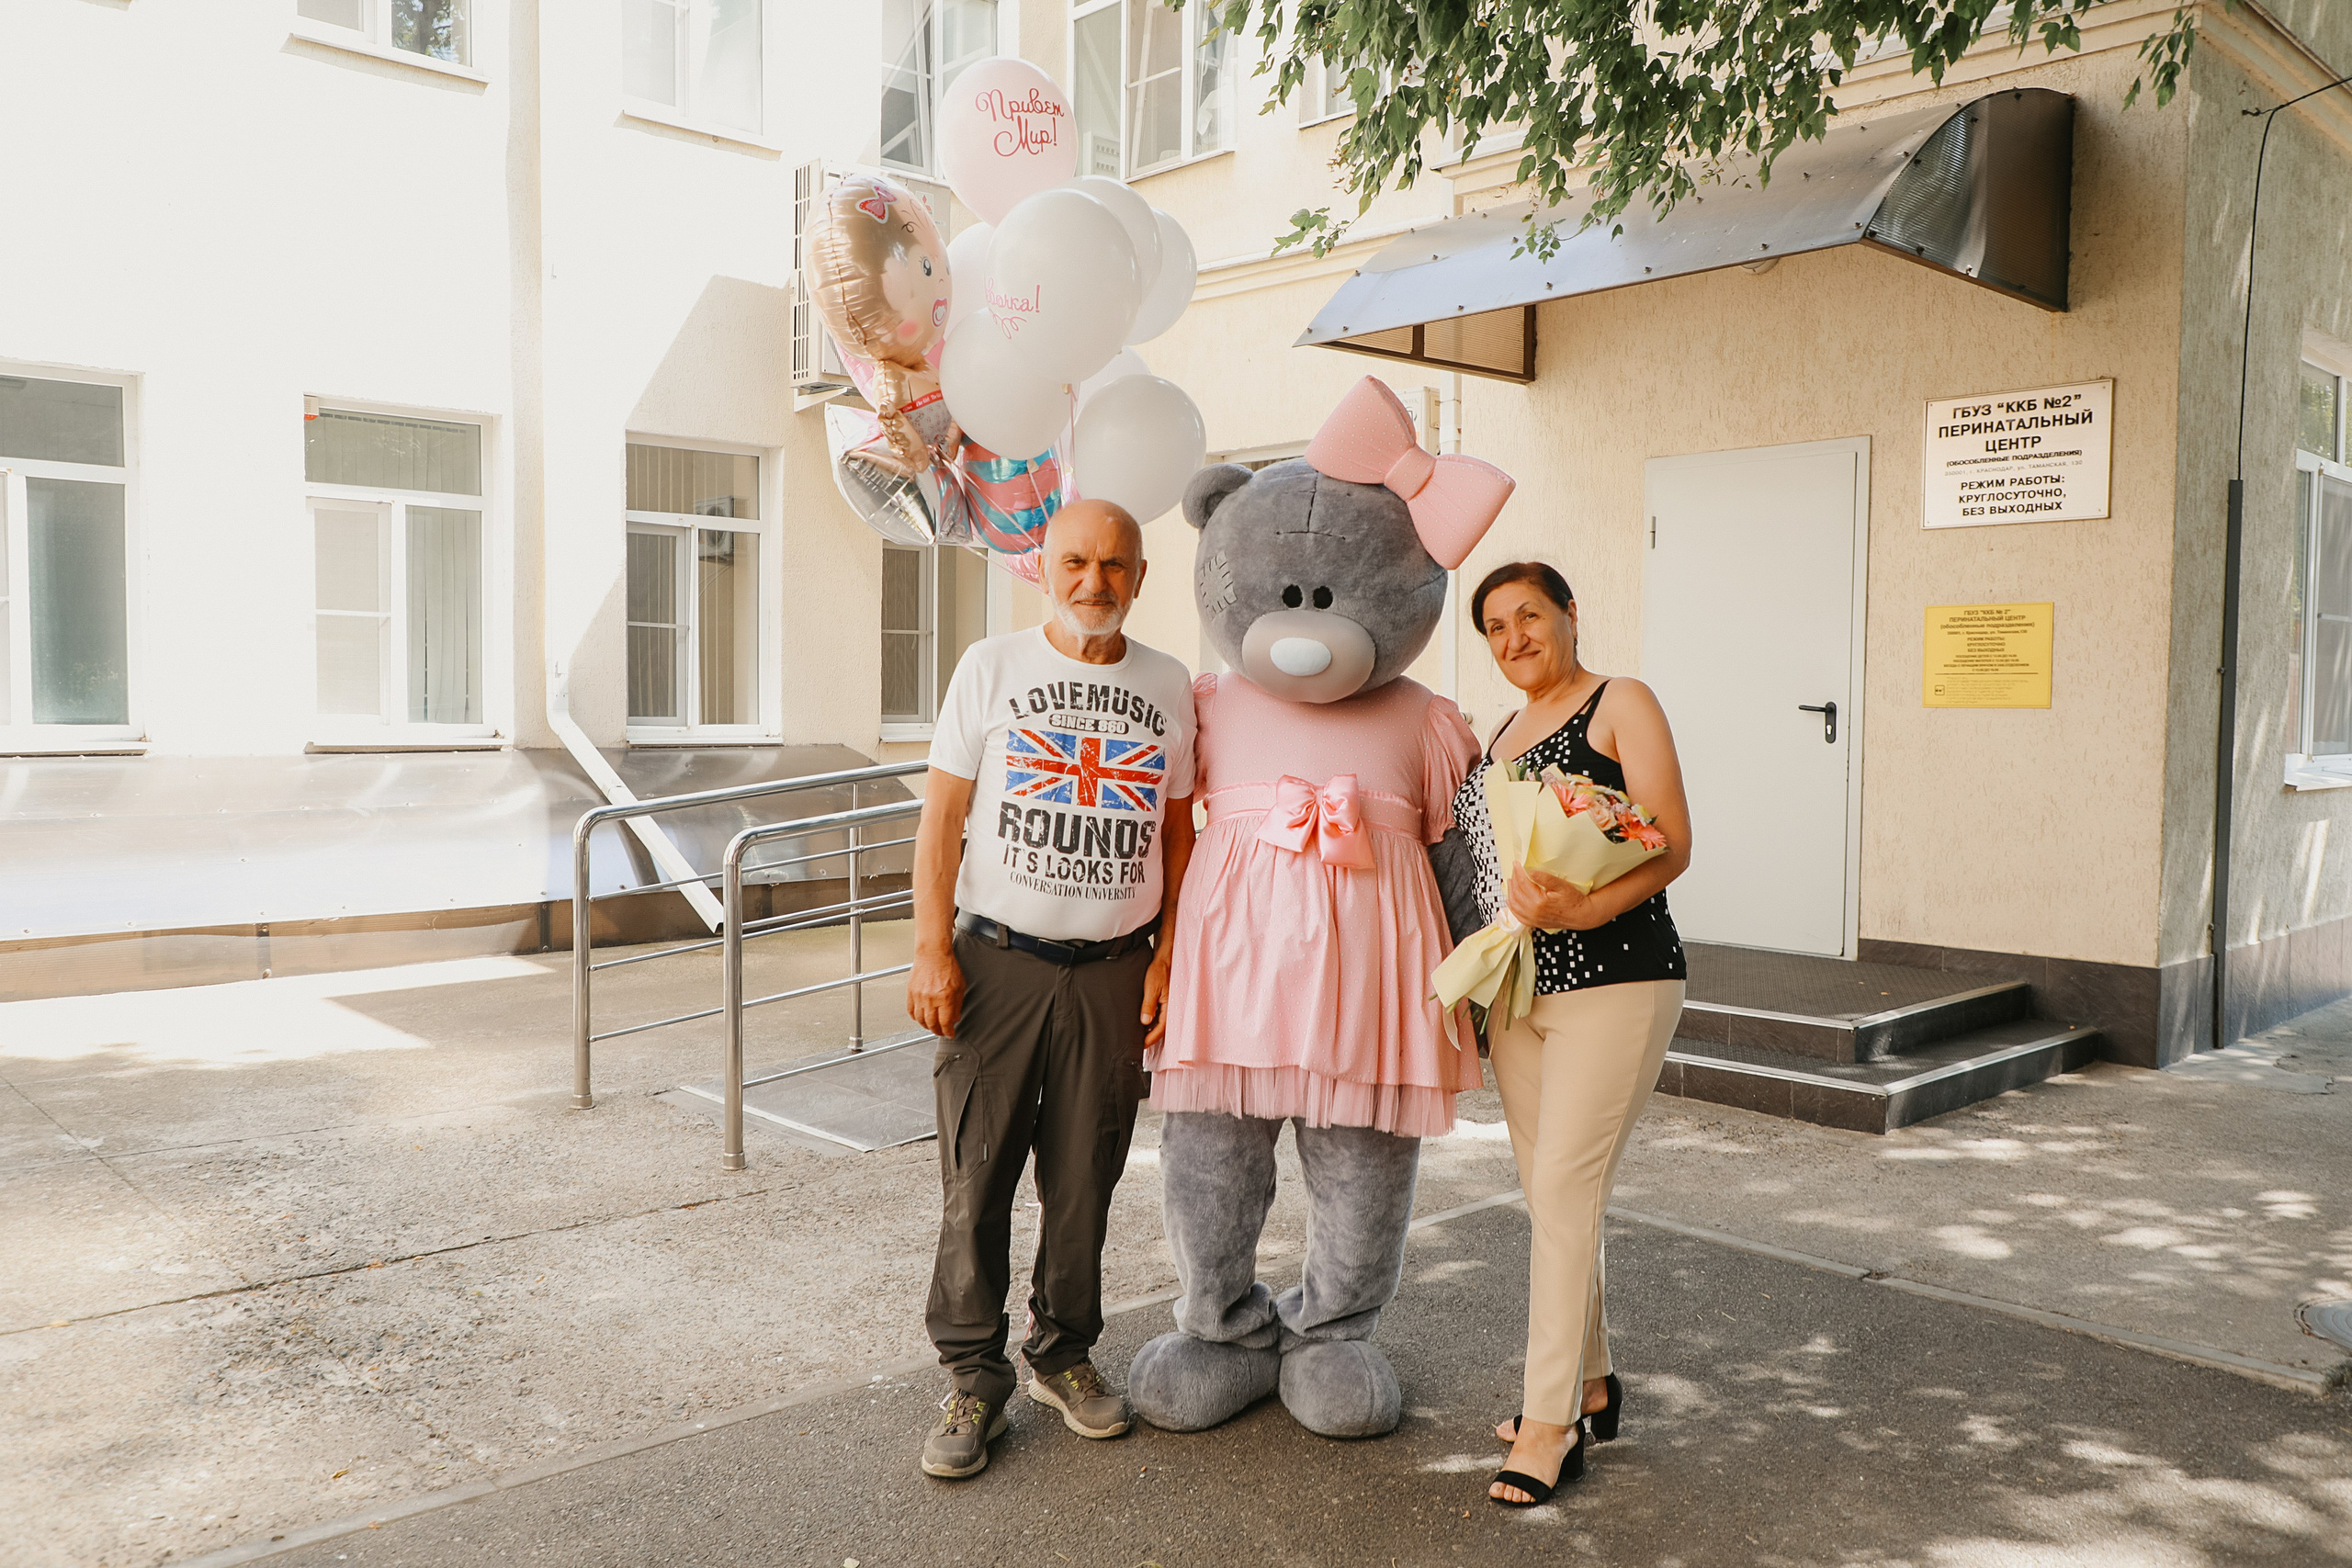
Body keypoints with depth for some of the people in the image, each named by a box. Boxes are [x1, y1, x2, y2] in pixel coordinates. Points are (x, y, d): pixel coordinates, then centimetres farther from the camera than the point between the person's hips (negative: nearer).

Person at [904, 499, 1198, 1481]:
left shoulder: (1167, 687, 8)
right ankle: (973, 1378, 15)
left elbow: (1177, 833, 13)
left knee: (1084, 1179, 9)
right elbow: (942, 818, 1)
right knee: (977, 1178, 1)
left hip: (1113, 969, 2)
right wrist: (931, 951, -6)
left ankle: (1064, 1356, 28)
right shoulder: (992, 668, 2)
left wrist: (1167, 957, 5)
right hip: (998, 958, -2)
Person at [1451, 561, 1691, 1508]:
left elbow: (1671, 846, -11)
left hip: (1613, 980, -7)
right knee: (1549, 1196, 11)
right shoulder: (1502, 733, 18)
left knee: (1564, 1188, -8)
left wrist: (1579, 910, -26)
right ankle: (1589, 1386, 26)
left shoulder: (1621, 704, -2)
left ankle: (1551, 1422, 1)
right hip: (1516, 987, 7)